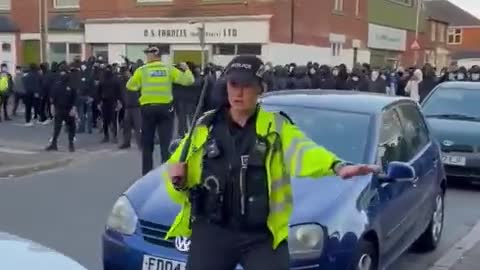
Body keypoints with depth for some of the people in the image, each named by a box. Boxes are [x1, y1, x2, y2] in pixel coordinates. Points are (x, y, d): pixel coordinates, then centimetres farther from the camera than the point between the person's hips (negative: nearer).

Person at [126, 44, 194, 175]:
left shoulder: (141, 70, -1)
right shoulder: (169, 69, 2)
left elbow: (130, 86, 6)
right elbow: (188, 81, 1)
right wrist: (187, 69, 20)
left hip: (148, 108, 0)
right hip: (165, 108, 0)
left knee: (147, 143, 11)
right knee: (166, 142, 3)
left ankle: (147, 173, 15)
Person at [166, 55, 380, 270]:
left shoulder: (275, 126, -2)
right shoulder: (205, 126, 5)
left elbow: (301, 150, -24)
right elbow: (180, 183, 14)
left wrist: (336, 165, -45)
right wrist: (177, 181, -11)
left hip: (262, 235, -1)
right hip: (211, 230, 2)